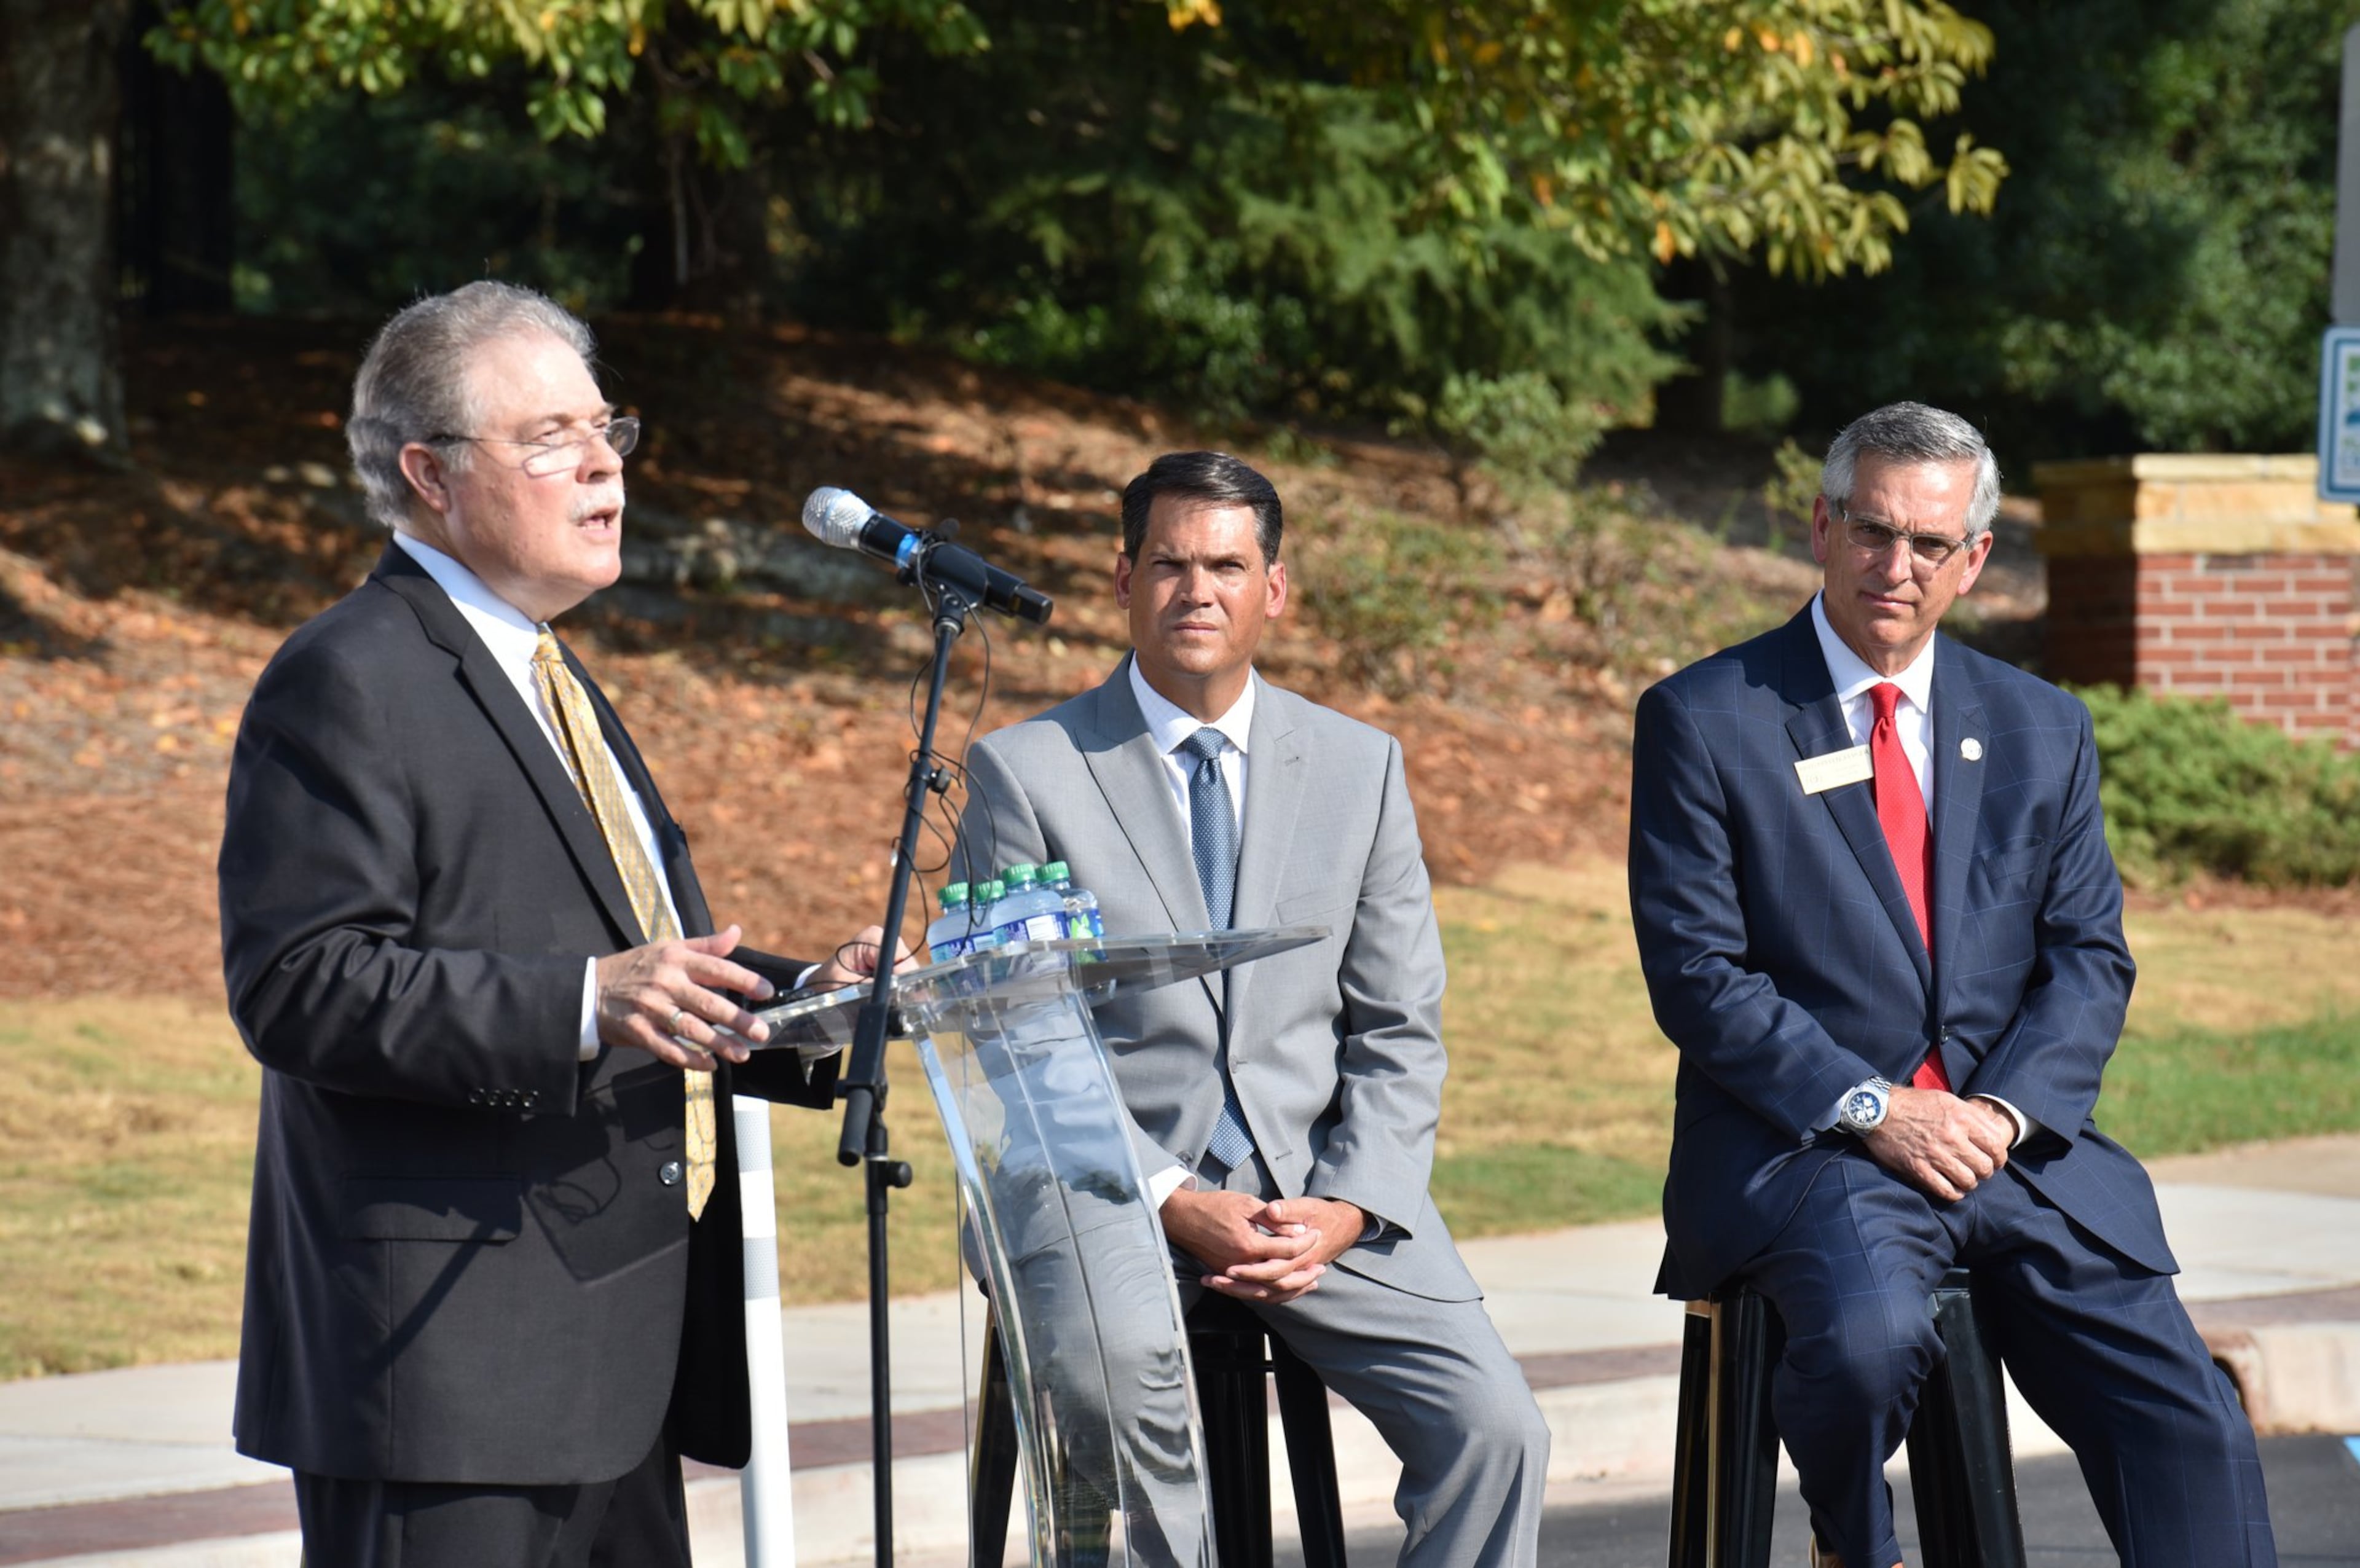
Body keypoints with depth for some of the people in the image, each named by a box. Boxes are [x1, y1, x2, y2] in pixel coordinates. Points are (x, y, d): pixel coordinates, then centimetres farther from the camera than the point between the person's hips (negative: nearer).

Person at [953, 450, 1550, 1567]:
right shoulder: (1023, 774, 2)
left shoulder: (1360, 767, 12)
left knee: (1495, 1428, -19)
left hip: (1319, 1191, 3)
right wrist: (1175, 1206, -14)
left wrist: (1345, 1208, -7)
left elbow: (1398, 1033, 11)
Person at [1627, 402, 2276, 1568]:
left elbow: (2090, 958, 10)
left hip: (2016, 1137, 4)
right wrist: (1871, 1107, -15)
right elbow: (1696, 974, -5)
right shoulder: (1703, 721, 2)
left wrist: (2003, 1110, -9)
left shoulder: (2043, 731, 14)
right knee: (1871, 1337, -34)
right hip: (1804, 1142, -4)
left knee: (2192, 1427, -15)